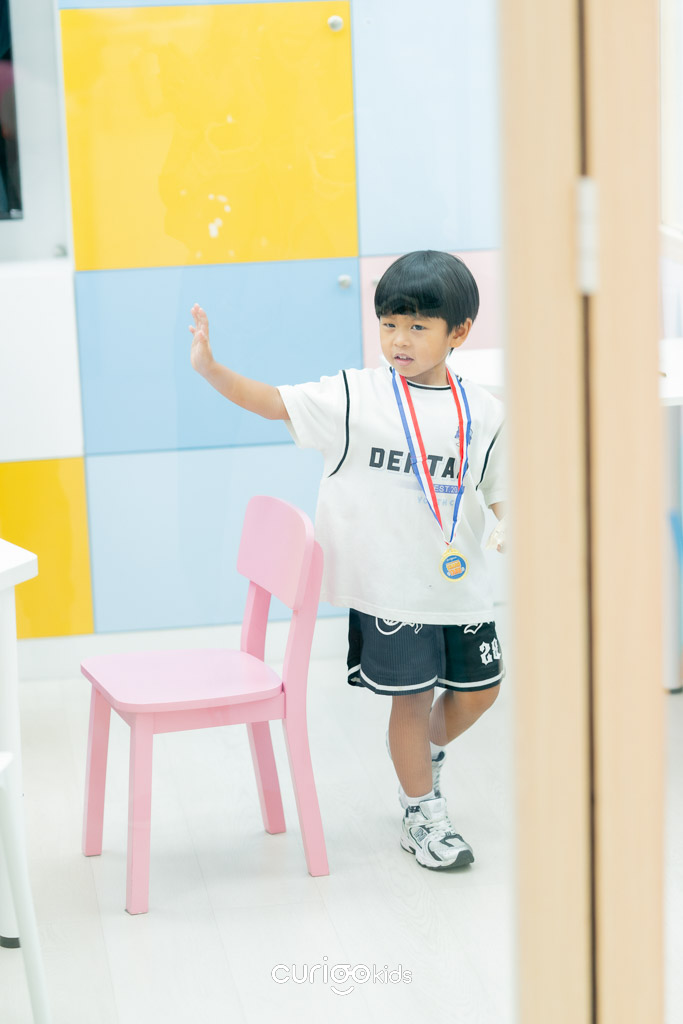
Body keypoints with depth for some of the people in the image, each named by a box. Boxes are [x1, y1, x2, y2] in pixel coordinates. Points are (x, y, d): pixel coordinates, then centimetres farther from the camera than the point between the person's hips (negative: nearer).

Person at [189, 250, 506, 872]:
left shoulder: (483, 413, 0)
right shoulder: (355, 398, -8)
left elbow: (503, 495, 8)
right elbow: (274, 403, -11)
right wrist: (211, 368, -22)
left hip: (461, 584, 4)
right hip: (390, 587, -4)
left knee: (479, 688, 15)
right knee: (412, 698, 5)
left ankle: (423, 757, 45)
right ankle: (423, 814, 26)